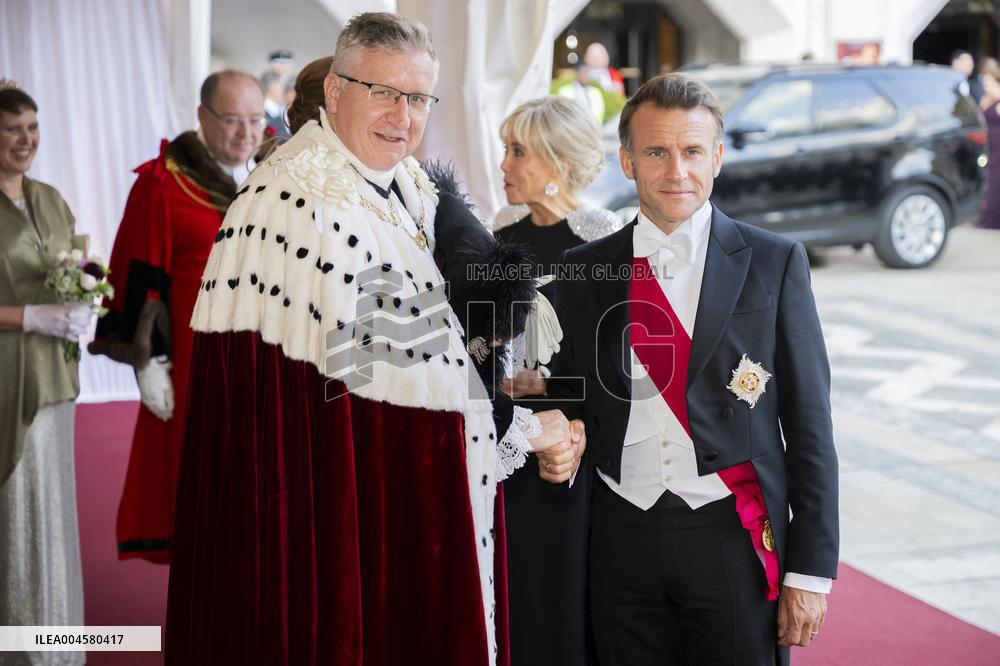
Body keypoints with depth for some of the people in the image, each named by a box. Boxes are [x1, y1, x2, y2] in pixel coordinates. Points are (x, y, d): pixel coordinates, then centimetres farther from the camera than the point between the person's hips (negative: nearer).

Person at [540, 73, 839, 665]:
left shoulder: (774, 262, -1)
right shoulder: (586, 270, 5)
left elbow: (809, 423, -2)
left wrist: (810, 571, -5)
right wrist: (561, 446, -7)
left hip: (736, 537, -2)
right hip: (624, 543, 2)